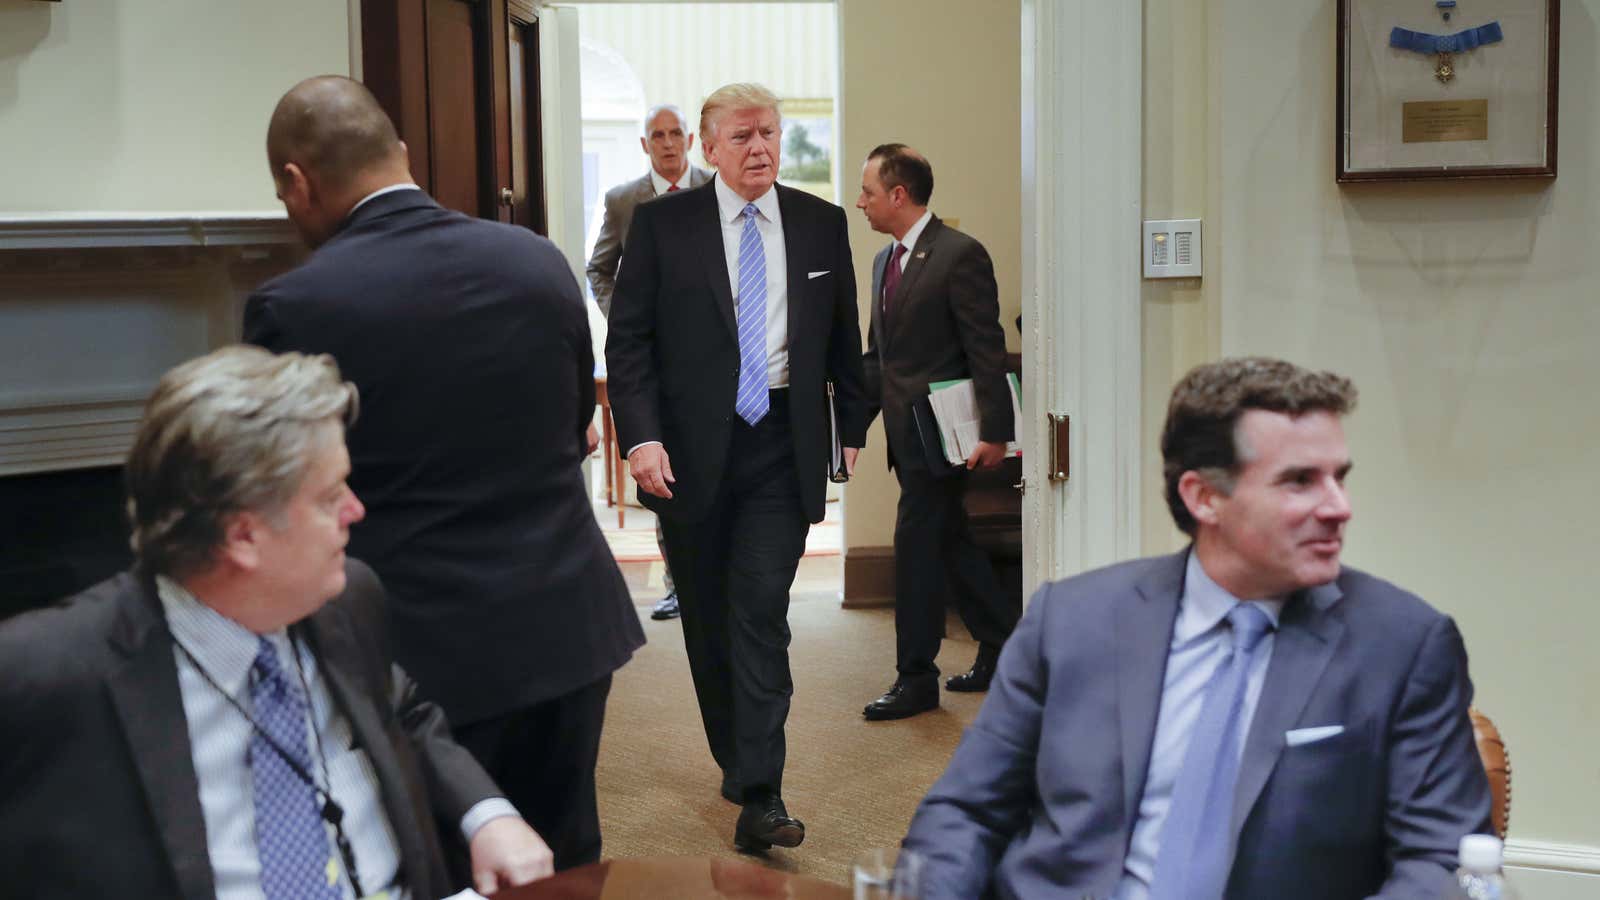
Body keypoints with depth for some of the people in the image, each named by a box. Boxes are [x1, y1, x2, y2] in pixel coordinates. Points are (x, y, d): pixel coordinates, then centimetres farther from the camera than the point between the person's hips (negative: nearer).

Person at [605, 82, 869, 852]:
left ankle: (760, 796, -7)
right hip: (690, 445, 0)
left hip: (782, 444, 0)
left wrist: (852, 426, 16)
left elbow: (843, 335, 16)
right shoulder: (662, 224, 1)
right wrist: (641, 437, -13)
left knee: (761, 613, -7)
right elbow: (628, 340, -2)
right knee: (707, 616, 11)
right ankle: (736, 758, 29)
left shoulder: (821, 224, 7)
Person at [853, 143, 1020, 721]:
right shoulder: (885, 261, 15)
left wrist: (994, 432, -19)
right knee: (949, 540, 14)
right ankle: (1004, 646, 29)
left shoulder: (960, 255, -12)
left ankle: (916, 678, 5)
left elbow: (987, 350, -15)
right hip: (905, 432, 9)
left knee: (916, 543, -5)